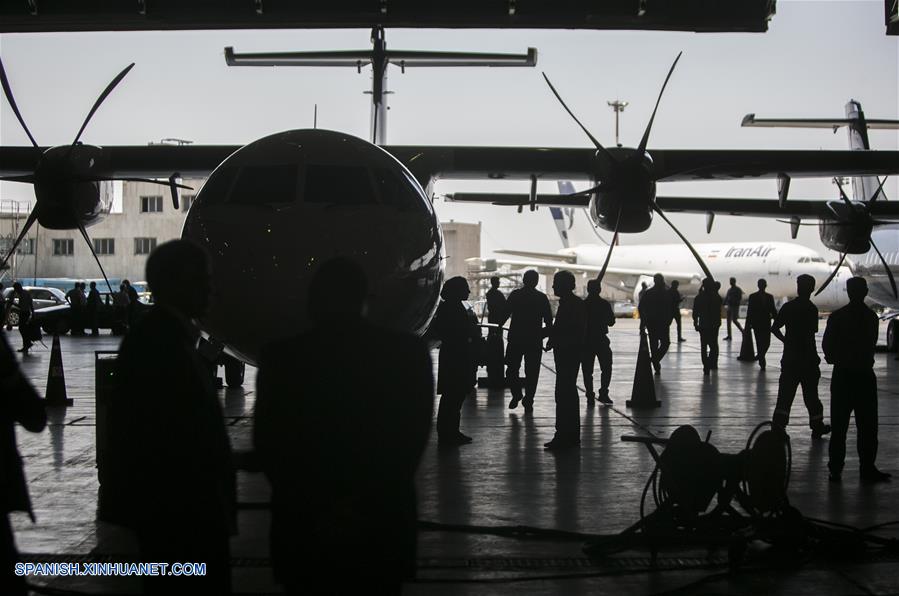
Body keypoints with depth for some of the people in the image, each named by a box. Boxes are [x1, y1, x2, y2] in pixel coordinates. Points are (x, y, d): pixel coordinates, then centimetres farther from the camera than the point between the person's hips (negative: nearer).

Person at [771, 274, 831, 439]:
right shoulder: (811, 309, -12)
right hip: (807, 358, -4)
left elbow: (774, 328, 2)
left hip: (789, 357, 4)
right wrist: (815, 357, -7)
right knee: (810, 394, 8)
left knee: (785, 394, 3)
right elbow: (810, 336, -15)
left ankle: (778, 425, -8)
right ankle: (817, 427, 19)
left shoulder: (788, 307, 2)